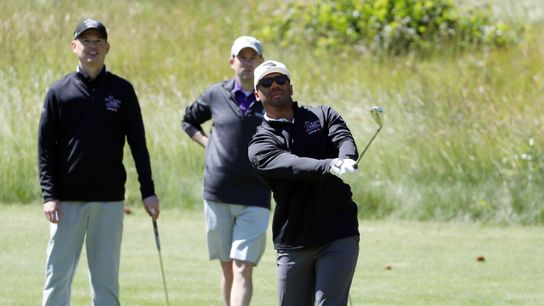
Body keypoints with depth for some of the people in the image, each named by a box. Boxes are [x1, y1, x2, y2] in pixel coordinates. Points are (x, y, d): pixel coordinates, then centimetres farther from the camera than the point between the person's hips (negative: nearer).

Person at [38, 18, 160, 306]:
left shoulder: (122, 91, 5)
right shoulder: (59, 92, 3)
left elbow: (138, 143, 4)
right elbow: (45, 148, 2)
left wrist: (148, 191, -3)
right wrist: (49, 195, -8)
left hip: (110, 199, 1)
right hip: (67, 199, -1)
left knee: (106, 276, 3)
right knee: (58, 274, -2)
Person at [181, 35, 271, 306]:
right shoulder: (216, 95, 7)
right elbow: (188, 121, 25)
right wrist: (207, 143, 9)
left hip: (255, 199, -2)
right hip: (217, 195, 2)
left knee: (243, 269, -12)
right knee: (228, 269, 9)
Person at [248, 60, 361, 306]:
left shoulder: (323, 116, 10)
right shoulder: (259, 146, 2)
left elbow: (344, 140, -11)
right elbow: (292, 166, -18)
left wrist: (347, 161, -36)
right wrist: (331, 168, -38)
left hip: (339, 237, -1)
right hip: (293, 245, 1)